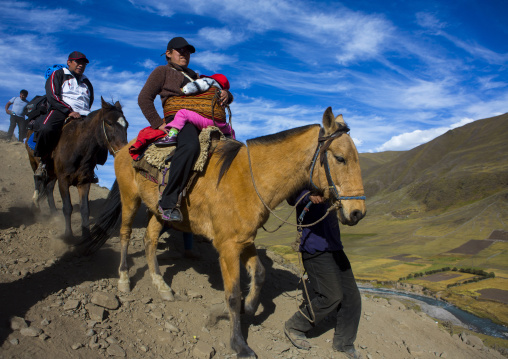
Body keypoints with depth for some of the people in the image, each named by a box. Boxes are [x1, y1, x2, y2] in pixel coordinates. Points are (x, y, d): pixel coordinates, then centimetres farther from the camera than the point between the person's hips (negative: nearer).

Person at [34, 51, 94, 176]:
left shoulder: (87, 83, 28)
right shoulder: (58, 75, 12)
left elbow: (89, 102, 31)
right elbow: (52, 96, -3)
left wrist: (83, 113, 10)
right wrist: (69, 111, -15)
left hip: (82, 116, 5)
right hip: (60, 111, -4)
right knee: (46, 129, -37)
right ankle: (43, 160, -12)